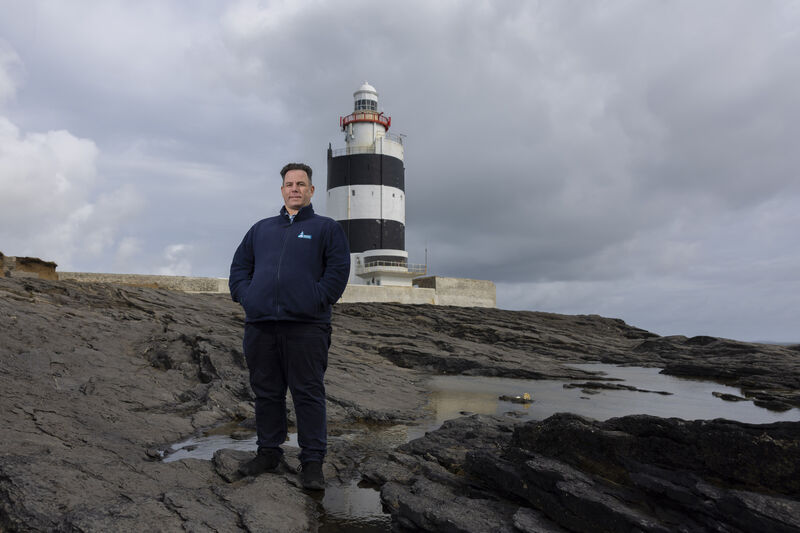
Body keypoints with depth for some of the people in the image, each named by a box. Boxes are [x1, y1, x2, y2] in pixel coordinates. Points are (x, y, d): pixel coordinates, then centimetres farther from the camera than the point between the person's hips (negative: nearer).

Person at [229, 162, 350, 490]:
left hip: (306, 326, -4)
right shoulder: (261, 229, 23)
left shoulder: (327, 228, 11)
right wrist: (245, 297, 4)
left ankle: (312, 462, 4)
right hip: (260, 325, 4)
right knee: (266, 392, 10)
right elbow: (239, 266, 21)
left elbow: (338, 269, 0)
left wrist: (317, 300, -11)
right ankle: (269, 452, 24)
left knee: (308, 393, -3)